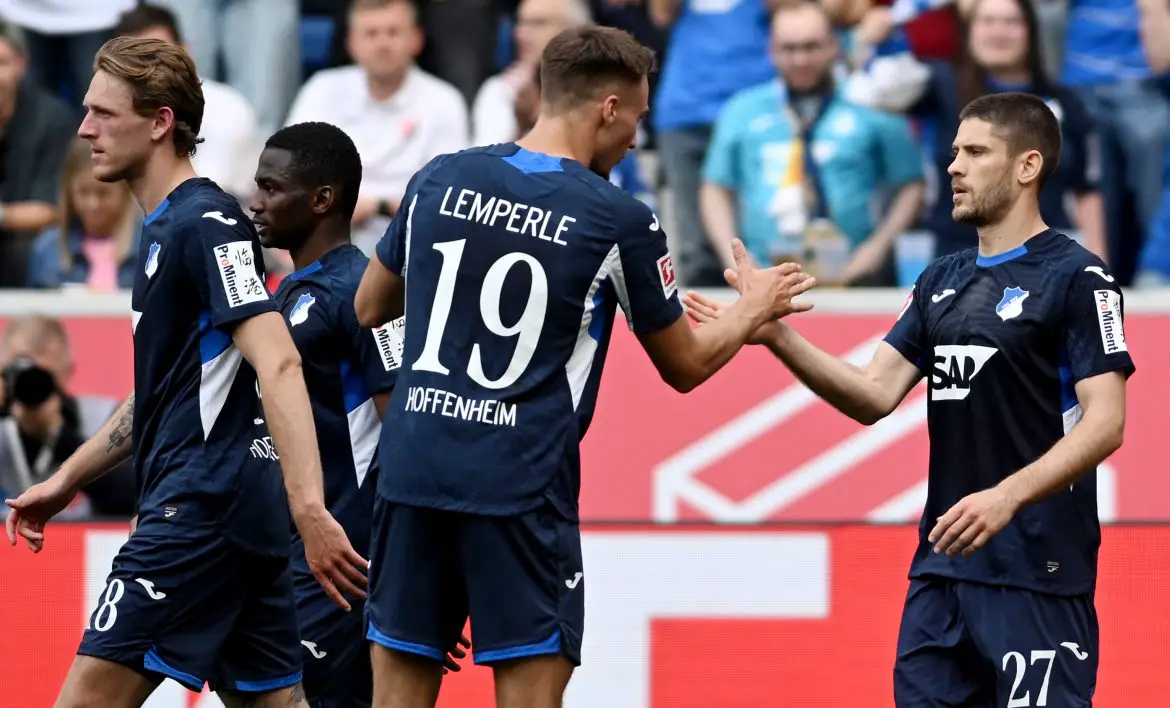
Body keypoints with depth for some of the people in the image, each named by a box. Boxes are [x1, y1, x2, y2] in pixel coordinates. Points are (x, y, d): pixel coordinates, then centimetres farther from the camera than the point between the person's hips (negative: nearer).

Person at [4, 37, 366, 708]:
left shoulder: (206, 221, -12)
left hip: (206, 504, -10)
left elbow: (277, 362, -23)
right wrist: (67, 480, 29)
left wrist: (309, 510, -32)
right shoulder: (164, 228, 19)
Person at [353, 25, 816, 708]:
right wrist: (755, 307, 26)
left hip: (413, 471, 4)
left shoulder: (438, 181, 5)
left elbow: (370, 307, 20)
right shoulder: (621, 222, -5)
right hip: (521, 490, -4)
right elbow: (686, 367, 8)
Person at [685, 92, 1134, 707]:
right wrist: (779, 339, -4)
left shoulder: (1075, 277, -7)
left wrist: (1007, 496, -27)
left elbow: (1104, 422, -14)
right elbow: (875, 397, 10)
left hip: (1037, 574, -7)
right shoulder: (941, 281, 16)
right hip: (942, 565, 7)